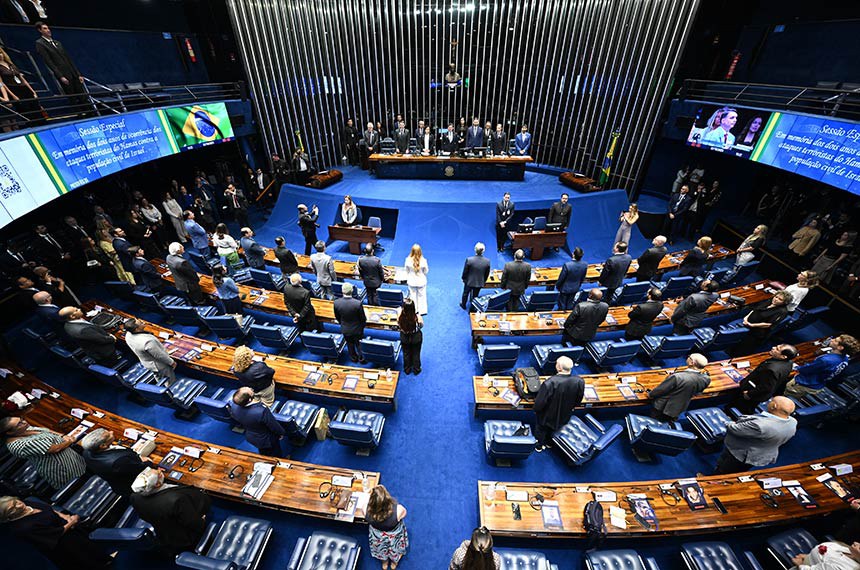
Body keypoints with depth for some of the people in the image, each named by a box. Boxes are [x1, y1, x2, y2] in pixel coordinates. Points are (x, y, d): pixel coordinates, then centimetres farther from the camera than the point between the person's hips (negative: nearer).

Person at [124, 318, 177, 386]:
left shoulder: (128, 335, -19)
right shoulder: (148, 342, -43)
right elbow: (161, 356, -26)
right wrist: (172, 362, -13)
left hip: (146, 363, 8)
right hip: (159, 366, -8)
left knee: (160, 380, 34)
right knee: (171, 383, 17)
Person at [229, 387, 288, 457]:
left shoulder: (234, 407, -27)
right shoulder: (262, 411, -44)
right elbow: (274, 425, -26)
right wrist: (281, 432, -6)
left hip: (250, 437, 5)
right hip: (267, 440, -5)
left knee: (263, 453, 35)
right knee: (276, 454, 28)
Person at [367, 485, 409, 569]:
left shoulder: (367, 509, -40)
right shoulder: (398, 509, -42)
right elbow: (404, 512, -17)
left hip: (378, 537, 1)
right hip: (394, 536, -1)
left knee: (382, 550, 38)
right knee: (395, 551, 37)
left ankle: (384, 563, 66)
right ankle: (394, 563, 65)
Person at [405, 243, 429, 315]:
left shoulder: (408, 260, -20)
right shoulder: (423, 261, -23)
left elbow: (407, 271, -5)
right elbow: (426, 271, -8)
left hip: (411, 281, 1)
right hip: (421, 281, -1)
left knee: (413, 296, 19)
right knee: (421, 296, 17)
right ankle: (422, 311, 30)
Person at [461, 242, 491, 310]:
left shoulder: (469, 259, -28)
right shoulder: (487, 261, -20)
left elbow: (465, 271, -15)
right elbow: (487, 274, -5)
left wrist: (463, 278, 5)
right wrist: (484, 281, 13)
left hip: (469, 281, -1)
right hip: (479, 282, 1)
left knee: (465, 293, 27)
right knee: (475, 296, 23)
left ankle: (463, 305, 50)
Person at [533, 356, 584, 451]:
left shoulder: (549, 383, -41)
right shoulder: (580, 382, -27)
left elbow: (540, 402, -28)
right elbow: (578, 401, -7)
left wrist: (536, 409, -5)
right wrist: (569, 407, 13)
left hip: (547, 417, -4)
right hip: (565, 417, 4)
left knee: (541, 429, 29)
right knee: (552, 429, 35)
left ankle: (539, 446, 52)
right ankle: (548, 443, 59)